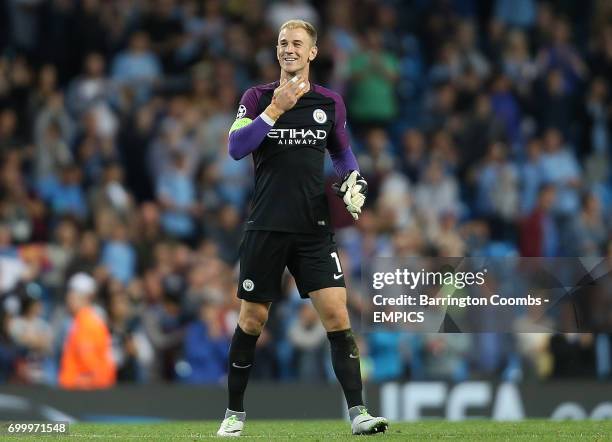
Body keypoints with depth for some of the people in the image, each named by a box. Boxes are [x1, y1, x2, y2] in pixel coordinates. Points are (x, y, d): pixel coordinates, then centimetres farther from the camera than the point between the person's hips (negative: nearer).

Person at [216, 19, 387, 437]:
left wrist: (354, 180, 4)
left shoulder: (330, 102, 8)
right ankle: (235, 412, 20)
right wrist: (275, 110, -20)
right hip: (266, 227, -1)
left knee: (336, 314, -10)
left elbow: (342, 151, 23)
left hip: (314, 229, 1)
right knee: (252, 319, 6)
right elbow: (236, 148, -13)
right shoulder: (258, 97, 1)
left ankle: (358, 413, -9)